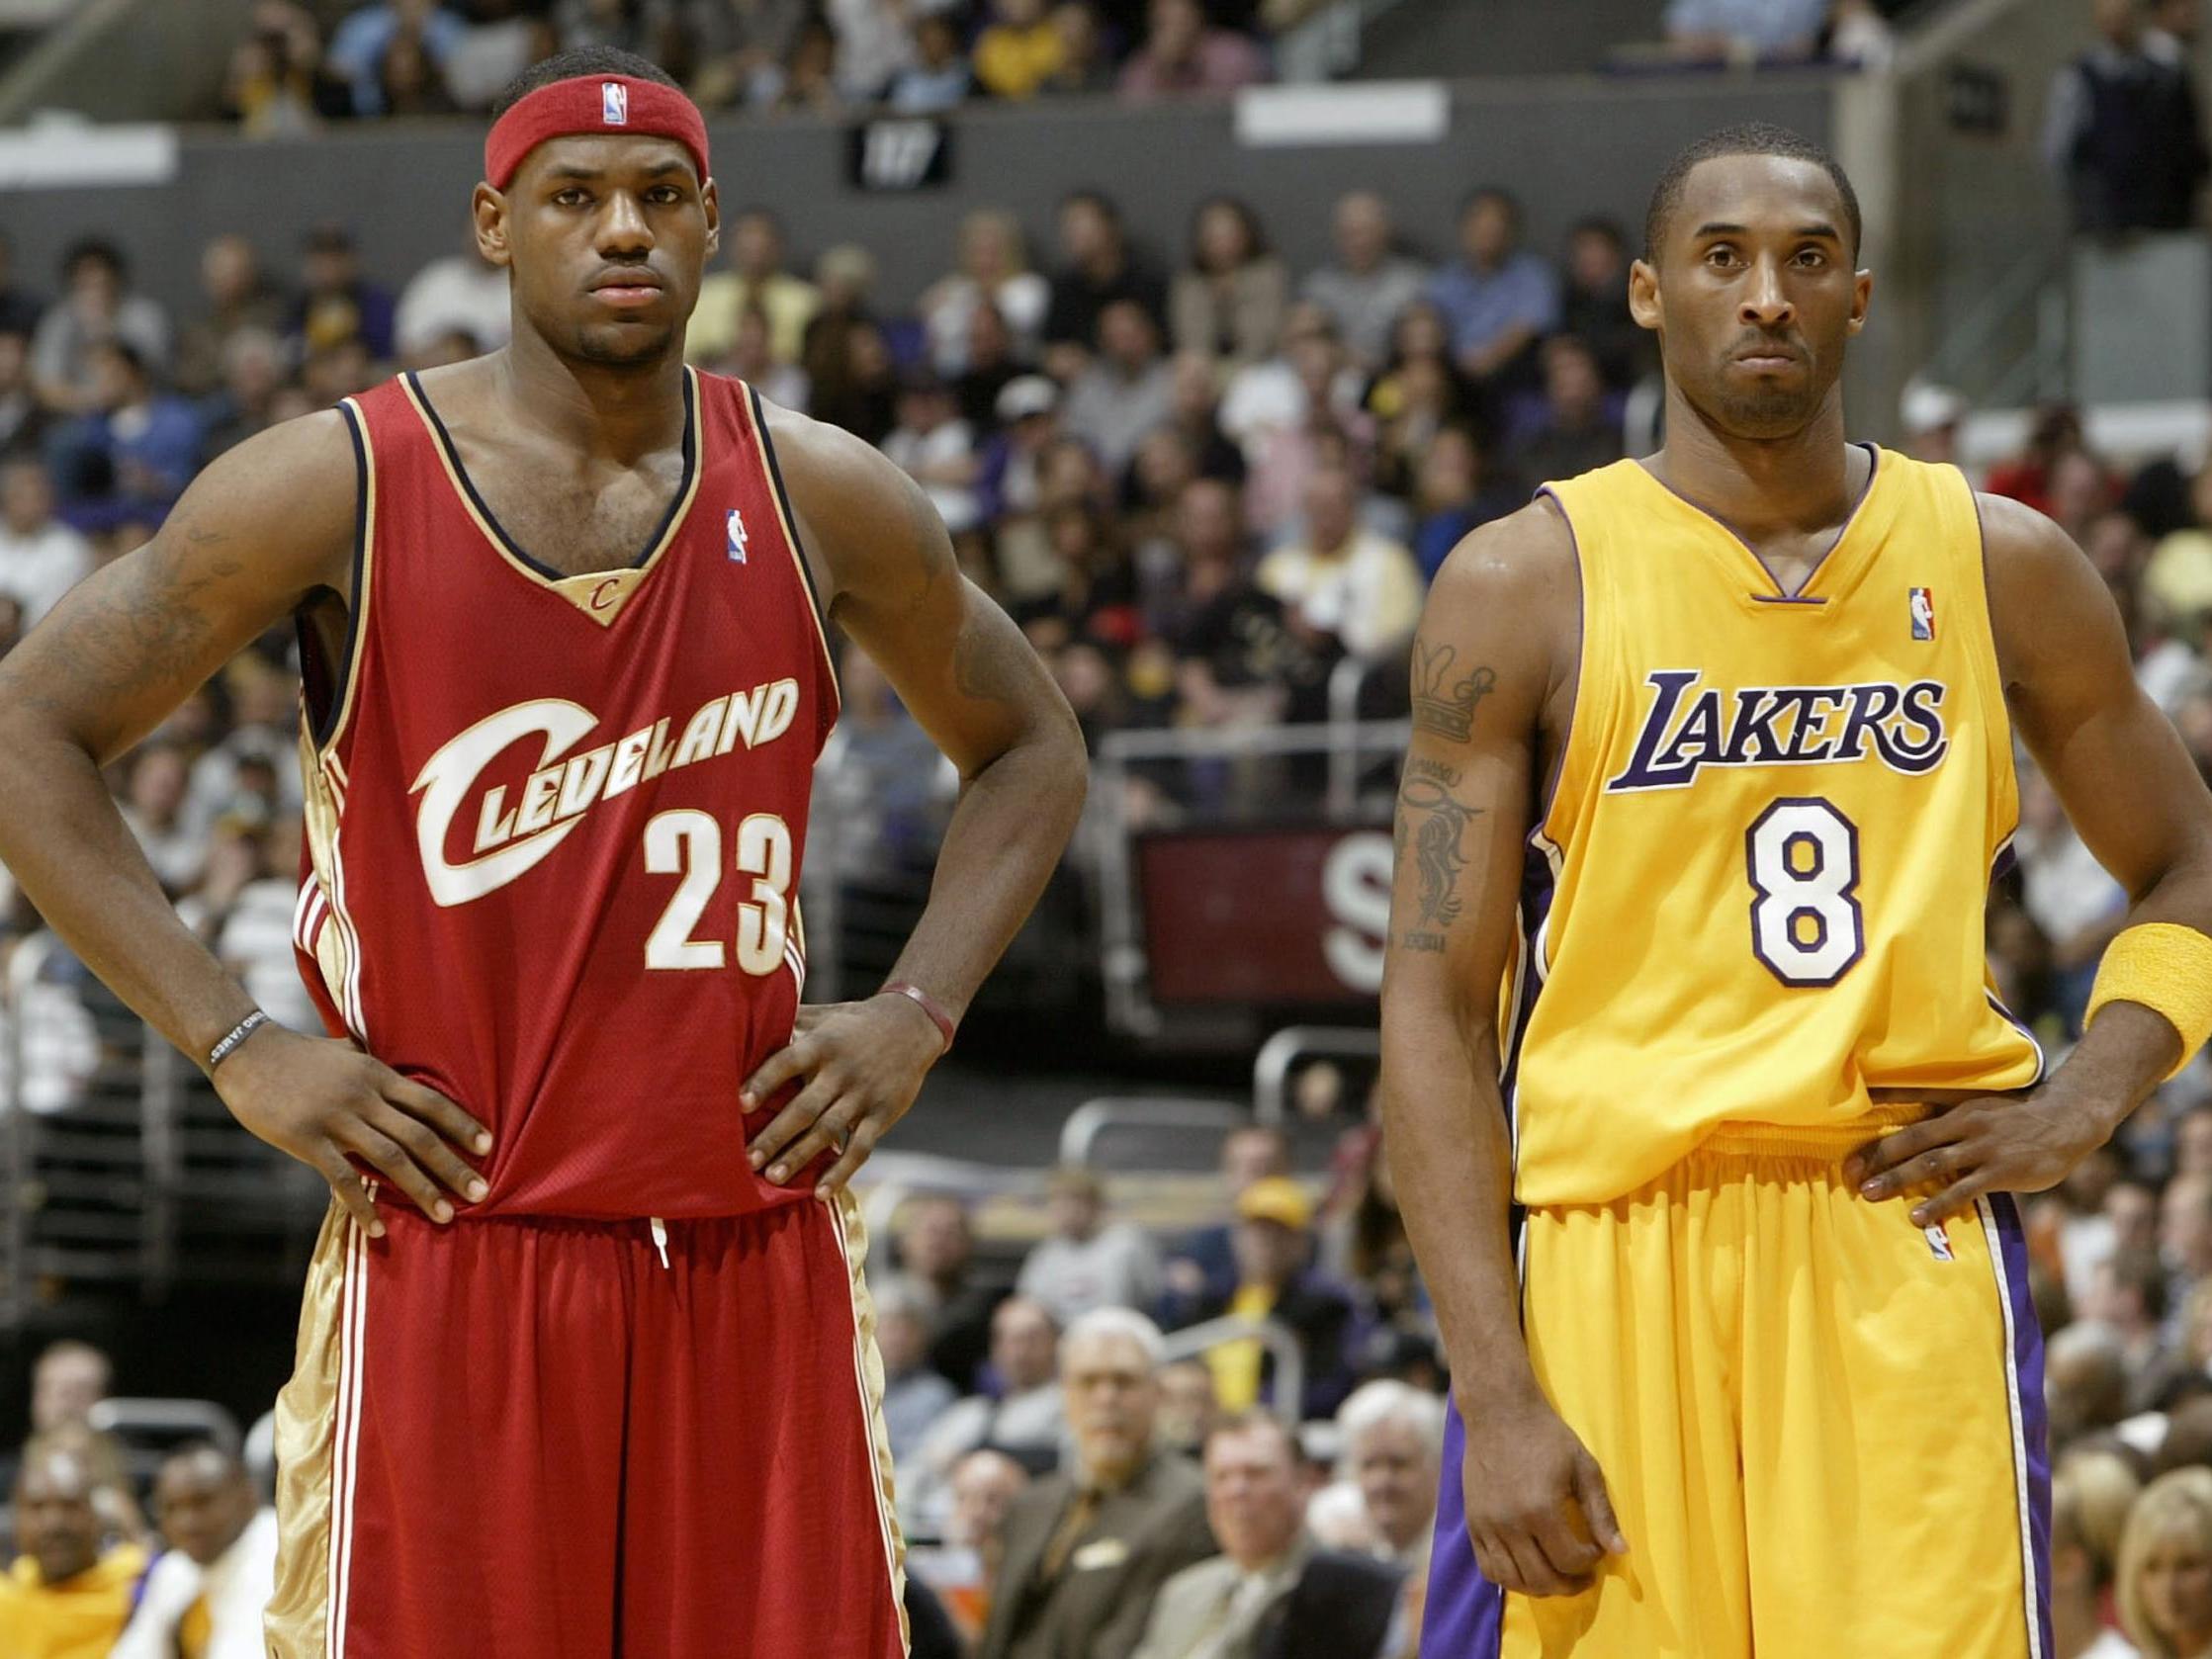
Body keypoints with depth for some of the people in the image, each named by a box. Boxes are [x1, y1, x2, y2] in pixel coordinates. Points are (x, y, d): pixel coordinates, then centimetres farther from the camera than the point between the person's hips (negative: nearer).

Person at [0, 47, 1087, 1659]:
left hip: (758, 1259, 3)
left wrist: (917, 1016, 5)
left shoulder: (821, 500, 6)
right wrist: (236, 1045, -8)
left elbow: (1028, 749, 21)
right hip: (451, 1265, -3)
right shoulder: (339, 486, -4)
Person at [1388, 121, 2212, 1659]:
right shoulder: (1525, 584, 1)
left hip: (1913, 1248, 1)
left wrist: (2085, 1105, 1)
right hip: (1613, 1246, -1)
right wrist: (1495, 1398, -10)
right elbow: (1434, 999, -2)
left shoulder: (2004, 567, 9)